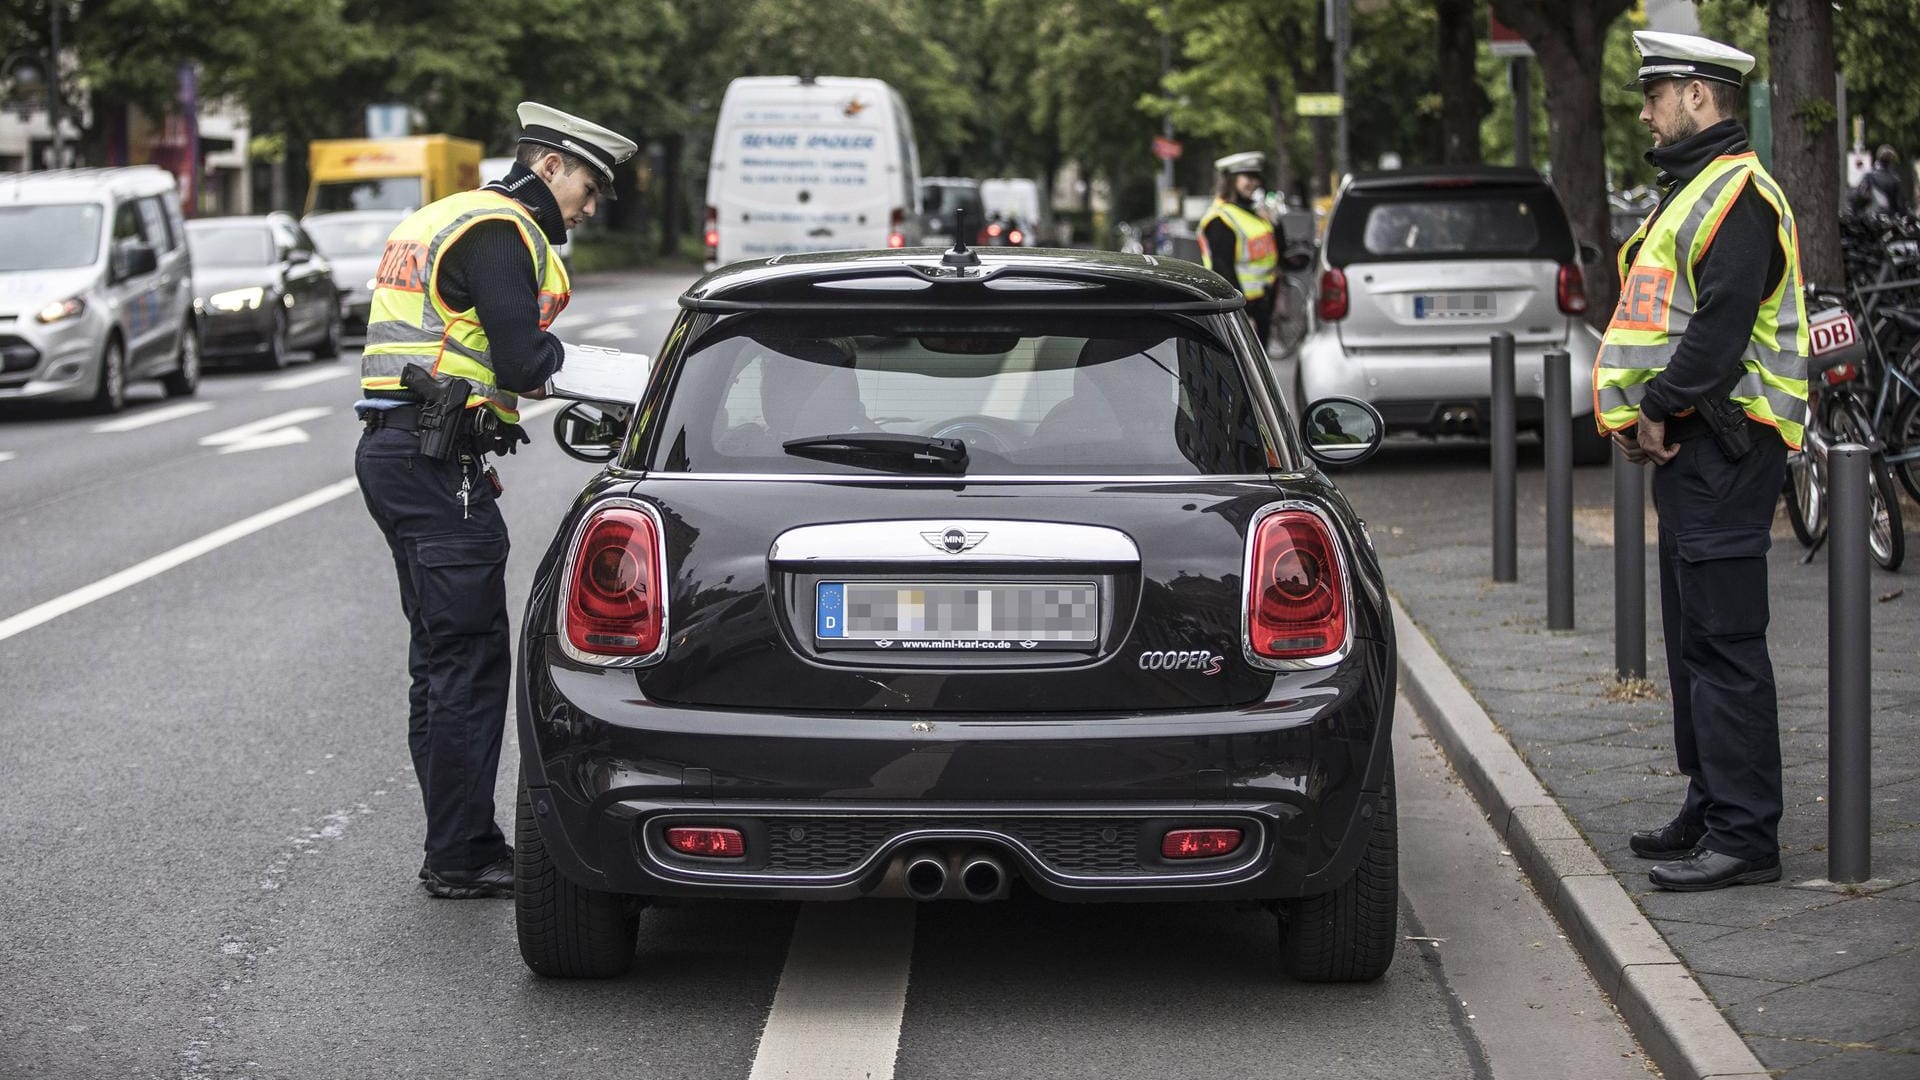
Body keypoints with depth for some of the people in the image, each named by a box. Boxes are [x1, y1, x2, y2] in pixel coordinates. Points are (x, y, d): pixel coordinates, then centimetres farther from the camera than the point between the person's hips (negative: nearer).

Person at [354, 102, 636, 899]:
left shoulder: (442, 220, 22)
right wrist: (563, 351, 1)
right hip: (437, 464, -11)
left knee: (444, 658, 14)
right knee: (468, 661, -6)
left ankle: (457, 847, 20)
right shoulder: (500, 233, -11)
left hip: (391, 447, 11)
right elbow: (522, 365, -19)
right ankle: (462, 858, -2)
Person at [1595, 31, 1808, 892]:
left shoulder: (1736, 195, -15)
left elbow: (1720, 329, -23)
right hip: (1690, 450, 11)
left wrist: (1659, 410, -14)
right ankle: (1711, 811, 24)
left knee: (1723, 643, -10)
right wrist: (1632, 413, 6)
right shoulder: (1694, 191, 20)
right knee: (1694, 640, 15)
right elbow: (1657, 320, 20)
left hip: (1723, 449, -11)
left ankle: (1743, 836, -9)